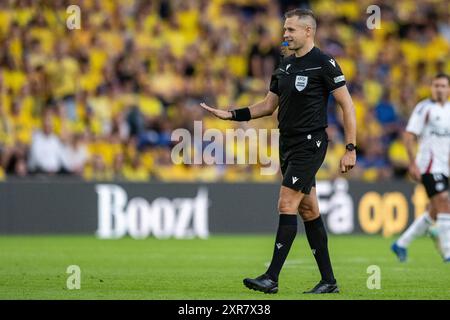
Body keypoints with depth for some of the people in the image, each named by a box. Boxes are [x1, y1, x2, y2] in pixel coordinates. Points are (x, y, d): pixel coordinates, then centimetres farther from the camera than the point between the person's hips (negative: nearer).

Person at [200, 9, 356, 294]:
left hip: (310, 144, -8)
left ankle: (272, 278, -14)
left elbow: (347, 104, -11)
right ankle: (328, 281, 14)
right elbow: (269, 105, 19)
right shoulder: (285, 65, 13)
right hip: (288, 143, 8)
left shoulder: (323, 64, -11)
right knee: (308, 211, 9)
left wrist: (351, 148, -15)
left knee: (287, 204, -13)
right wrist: (231, 115, 9)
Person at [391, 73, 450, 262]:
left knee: (434, 213, 11)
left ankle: (401, 244, 22)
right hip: (429, 165, -8)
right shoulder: (425, 108, -7)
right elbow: (409, 135, -11)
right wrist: (413, 163, -18)